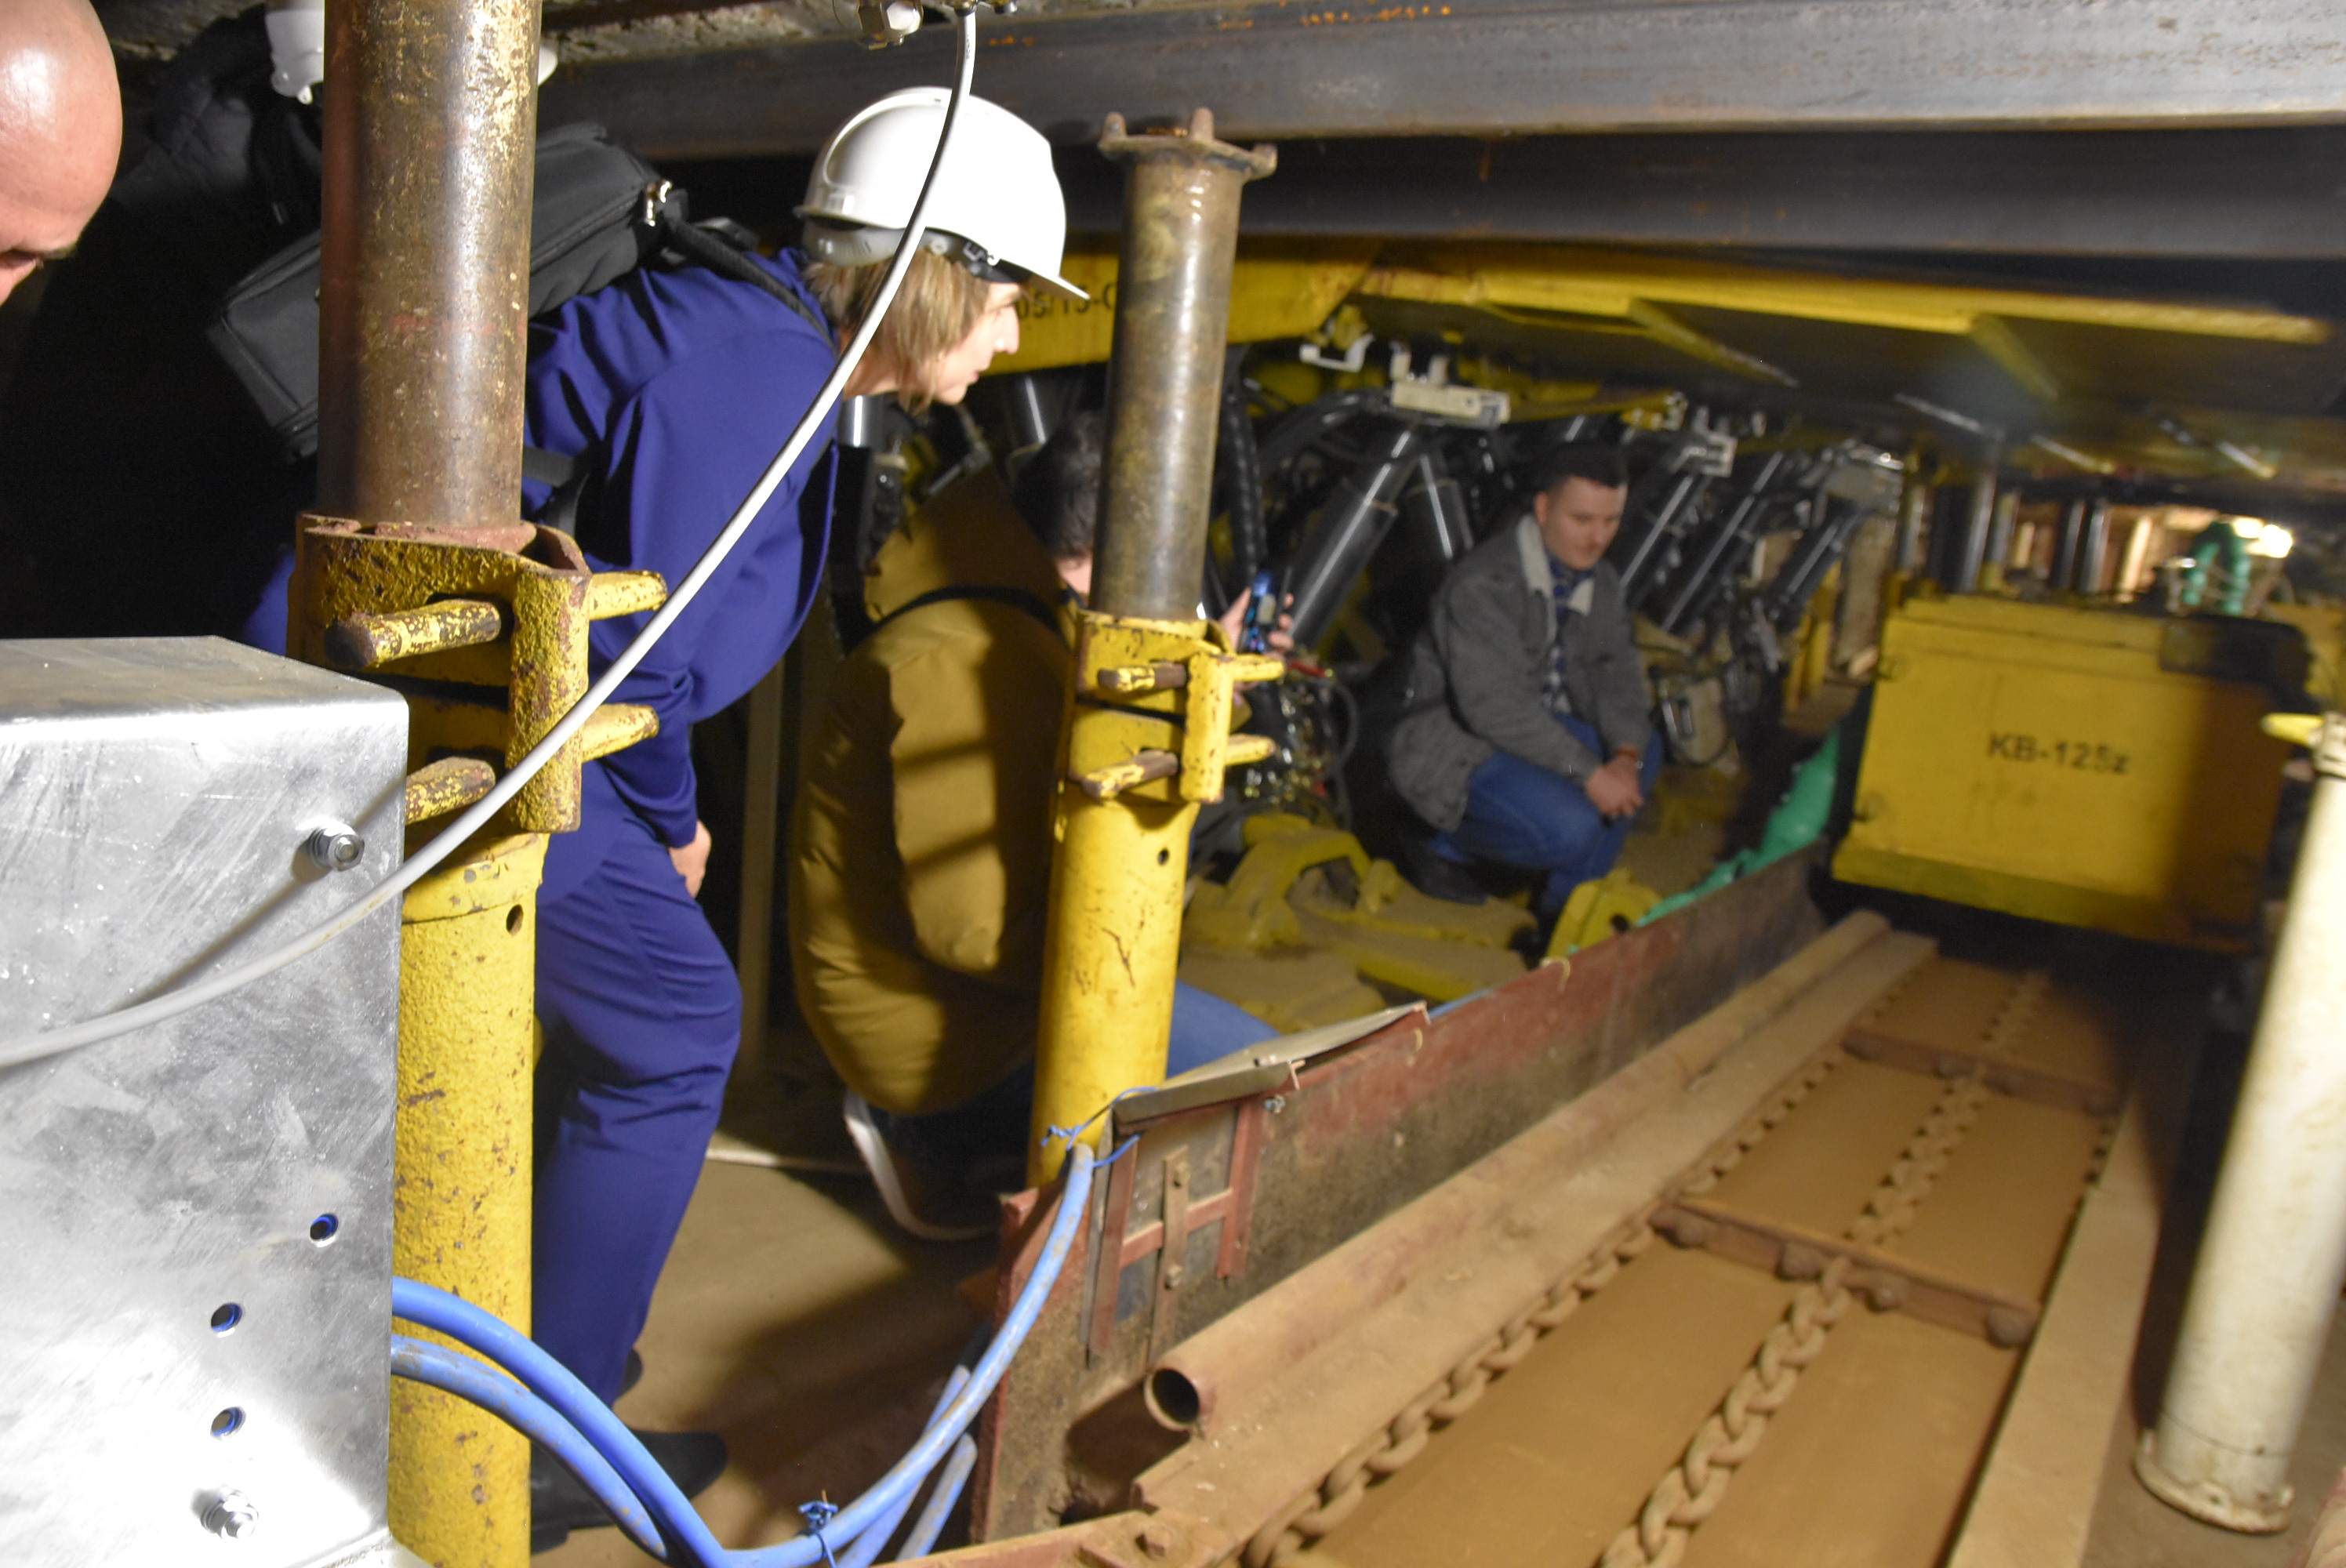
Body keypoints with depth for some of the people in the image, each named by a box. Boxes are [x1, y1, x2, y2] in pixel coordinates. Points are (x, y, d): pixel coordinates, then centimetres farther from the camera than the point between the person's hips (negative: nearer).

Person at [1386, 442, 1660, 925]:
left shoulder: (1601, 583, 6)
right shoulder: (1484, 586, -24)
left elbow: (1616, 672, 3)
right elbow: (1494, 705, -30)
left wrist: (1626, 754, -18)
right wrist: (1589, 772, -30)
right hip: (1456, 749, -10)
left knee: (1647, 750, -5)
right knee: (1572, 828, -30)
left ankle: (1564, 910, 5)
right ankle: (1450, 845, -1)